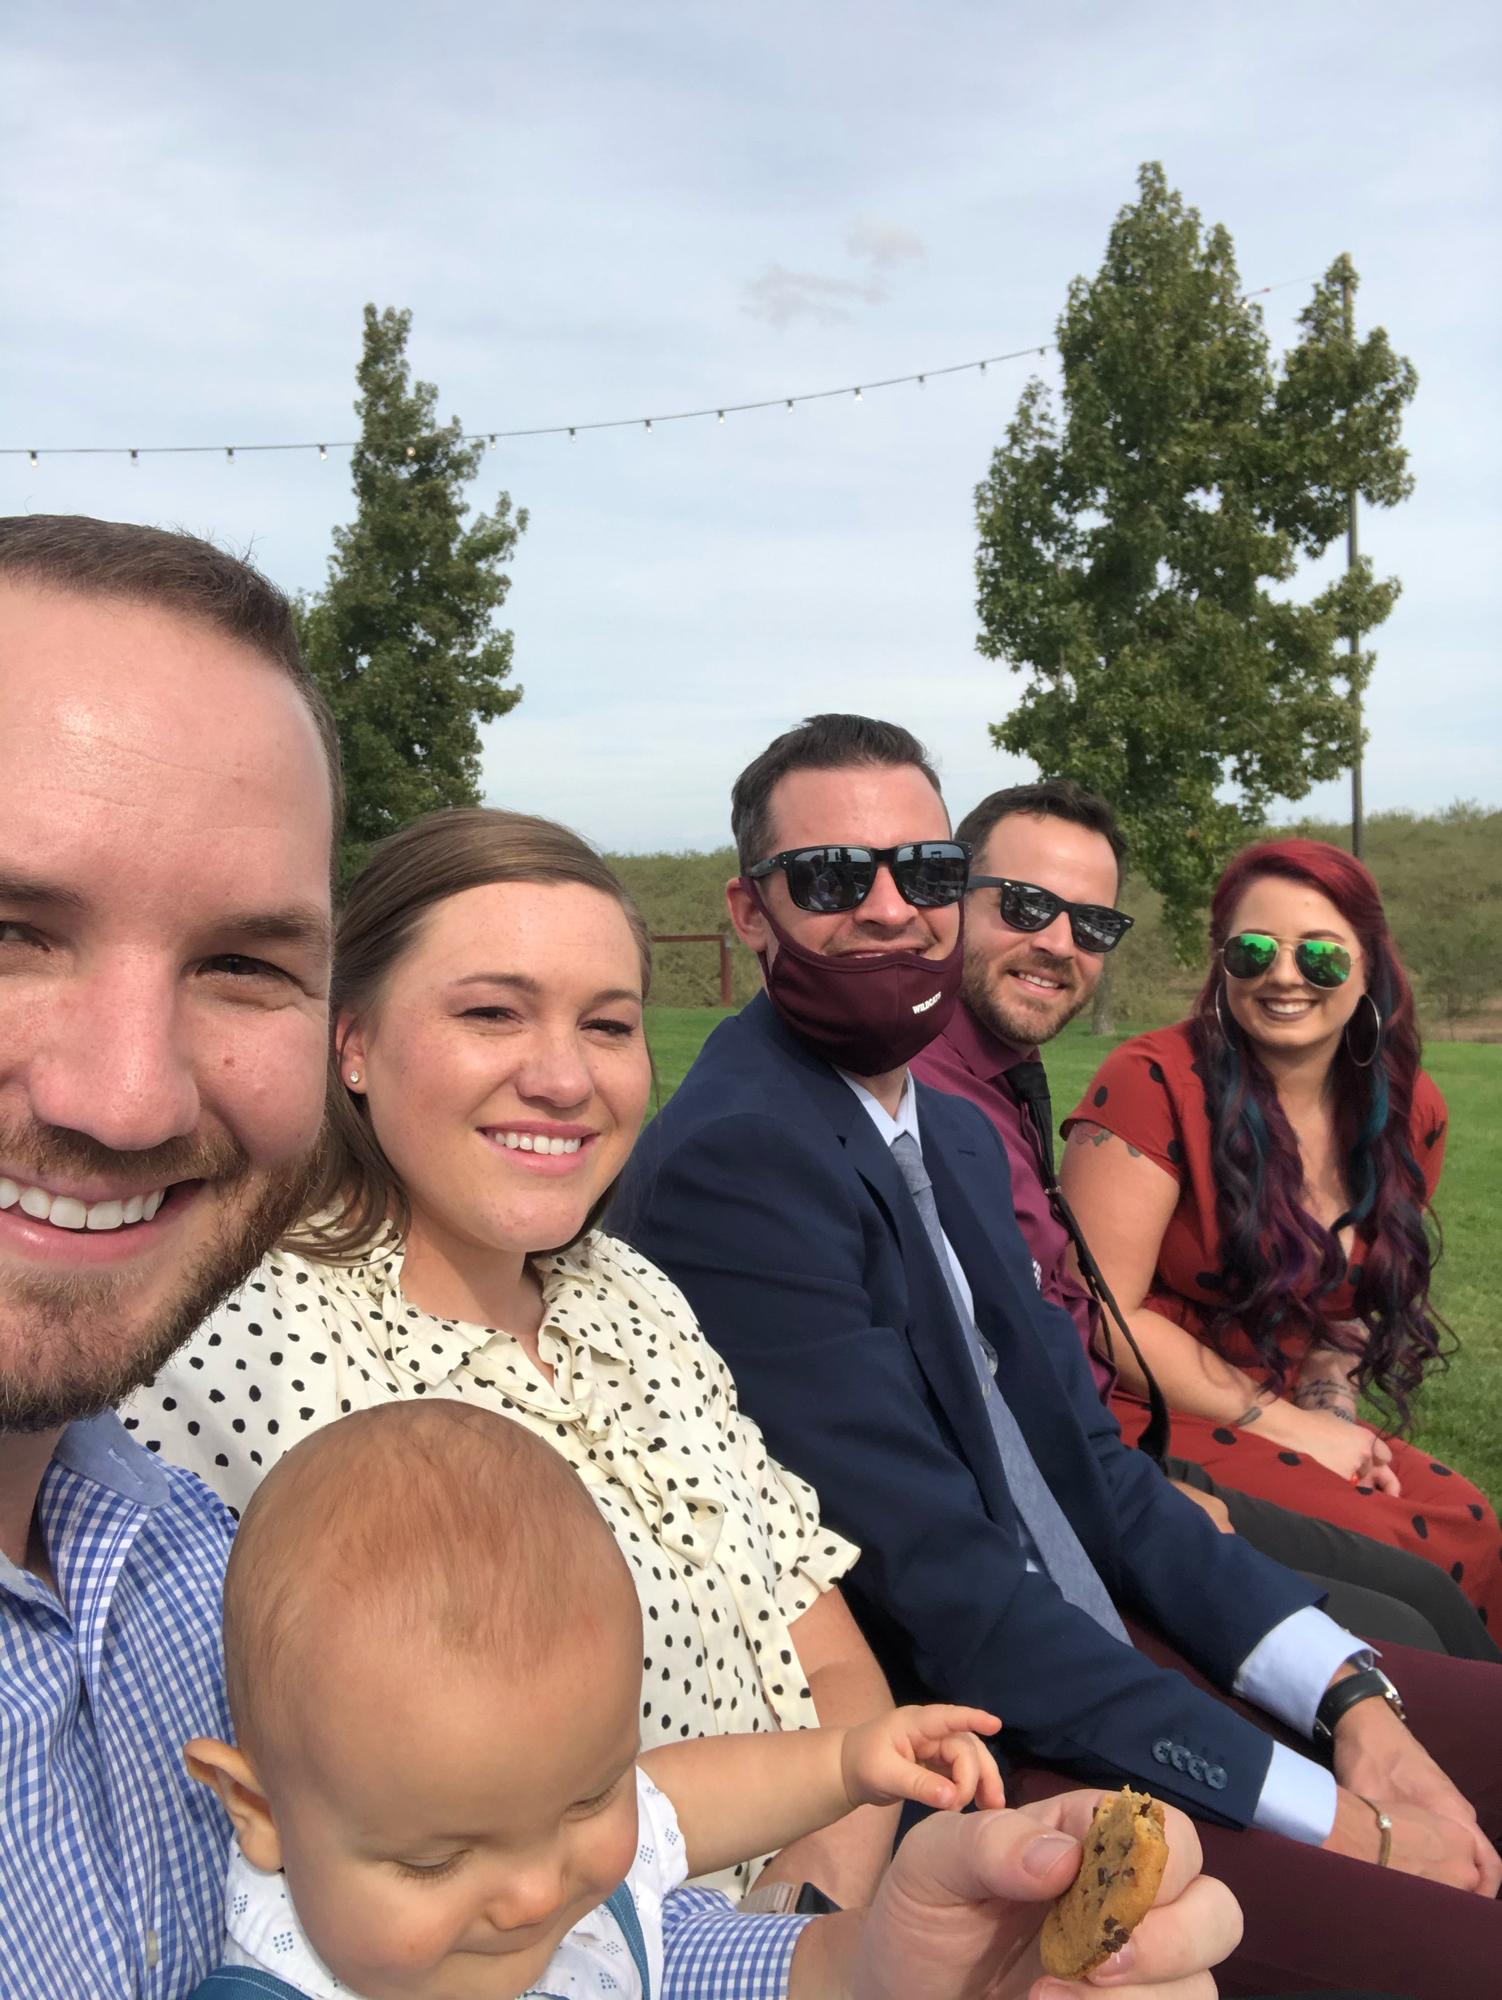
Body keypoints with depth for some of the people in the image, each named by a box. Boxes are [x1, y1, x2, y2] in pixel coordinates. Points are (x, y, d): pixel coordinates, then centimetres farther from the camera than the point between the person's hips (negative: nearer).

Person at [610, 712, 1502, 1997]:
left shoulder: (960, 1135, 10)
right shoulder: (729, 1164, -19)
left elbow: (1093, 1458, 9)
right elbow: (940, 1585, -21)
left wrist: (1348, 1696, -3)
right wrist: (1331, 1815, -16)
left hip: (1100, 1649, 9)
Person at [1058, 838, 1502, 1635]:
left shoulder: (1409, 1112, 3)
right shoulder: (1153, 1083, -15)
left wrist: (1332, 1406, -3)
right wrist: (1286, 1422, -14)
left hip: (1284, 1426, 6)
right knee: (1397, 1546, -25)